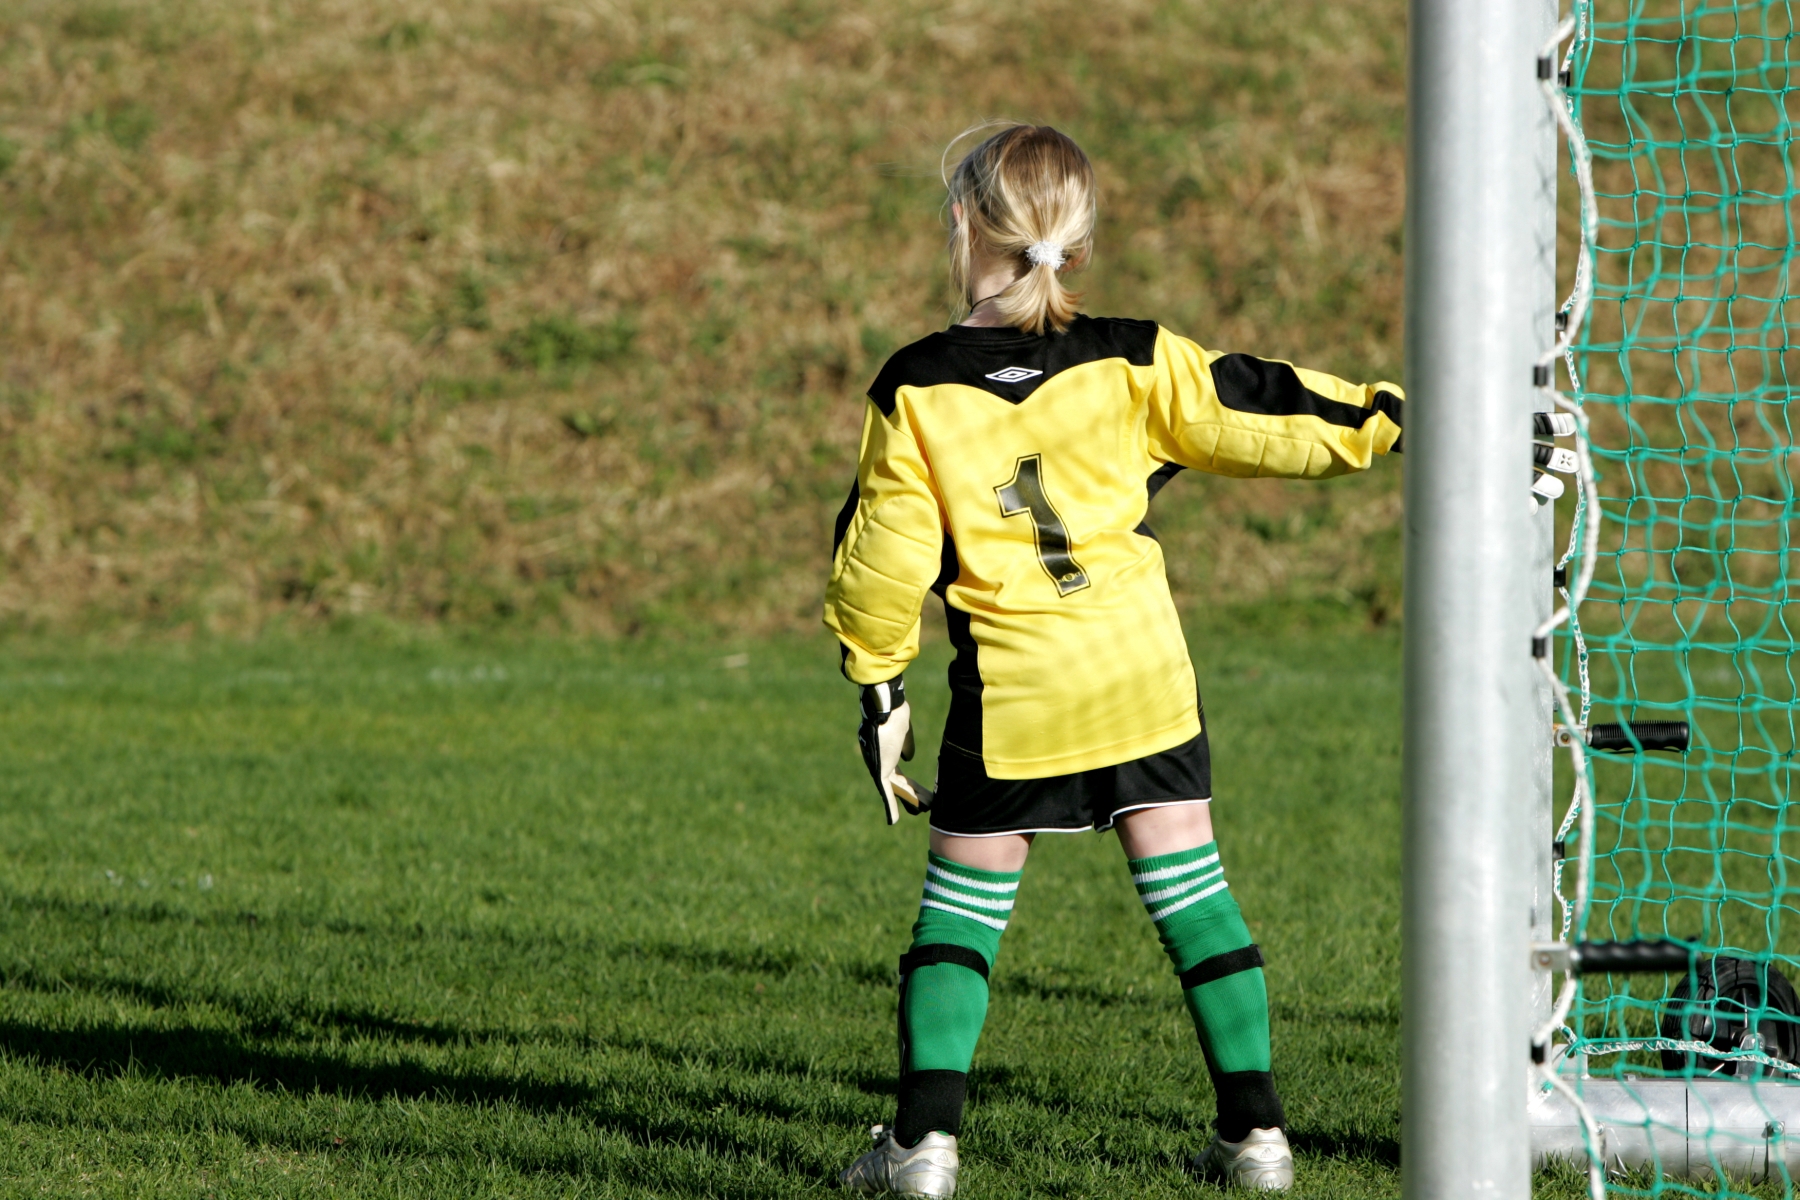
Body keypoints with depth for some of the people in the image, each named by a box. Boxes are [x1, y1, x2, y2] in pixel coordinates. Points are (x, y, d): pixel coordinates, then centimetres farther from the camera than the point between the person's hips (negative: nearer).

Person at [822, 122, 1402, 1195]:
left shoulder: (916, 391, -5)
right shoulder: (1132, 362, -2)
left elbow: (887, 554, -3)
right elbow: (1252, 416, 5)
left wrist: (880, 687, 7)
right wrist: (1393, 417, 19)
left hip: (1012, 687, -2)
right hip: (1144, 666, 2)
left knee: (964, 905, 10)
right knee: (1191, 893, 7)